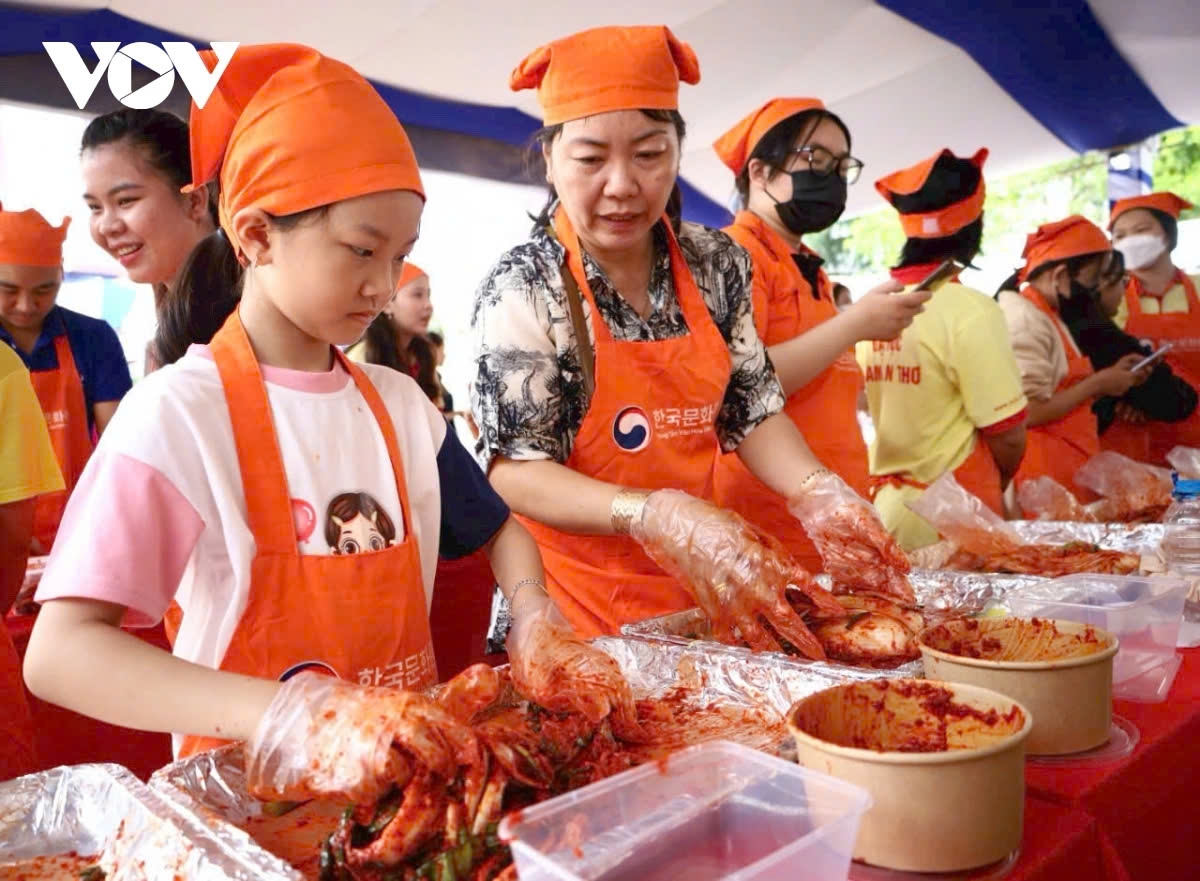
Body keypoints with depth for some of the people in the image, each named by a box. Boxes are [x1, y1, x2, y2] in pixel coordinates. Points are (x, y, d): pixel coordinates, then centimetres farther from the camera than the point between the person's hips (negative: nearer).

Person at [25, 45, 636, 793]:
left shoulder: (399, 402, 3)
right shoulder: (181, 411, -11)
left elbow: (500, 531, 15)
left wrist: (536, 625, -5)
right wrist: (296, 718, -29)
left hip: (411, 771, 2)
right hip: (254, 789, -2)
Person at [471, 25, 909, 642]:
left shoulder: (716, 263, -3)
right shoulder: (523, 288, -16)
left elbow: (750, 410, 3)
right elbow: (513, 471, -18)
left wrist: (814, 491, -16)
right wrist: (656, 515, -33)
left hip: (699, 588, 5)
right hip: (575, 602, -4)